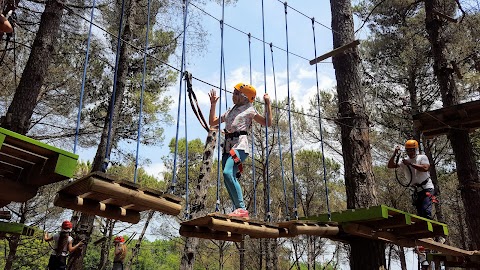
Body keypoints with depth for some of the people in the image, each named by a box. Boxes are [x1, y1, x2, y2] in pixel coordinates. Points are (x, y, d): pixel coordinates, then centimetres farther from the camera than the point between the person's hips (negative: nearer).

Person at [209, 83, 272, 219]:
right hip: (228, 145, 7)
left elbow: (268, 123, 5)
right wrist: (213, 104, 25)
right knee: (230, 179, 2)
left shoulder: (249, 110, 7)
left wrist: (267, 103, 3)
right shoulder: (230, 111, 24)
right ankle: (240, 210, 9)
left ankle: (242, 208, -24)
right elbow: (212, 122, 29)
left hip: (240, 144, -7)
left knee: (228, 173, -26)